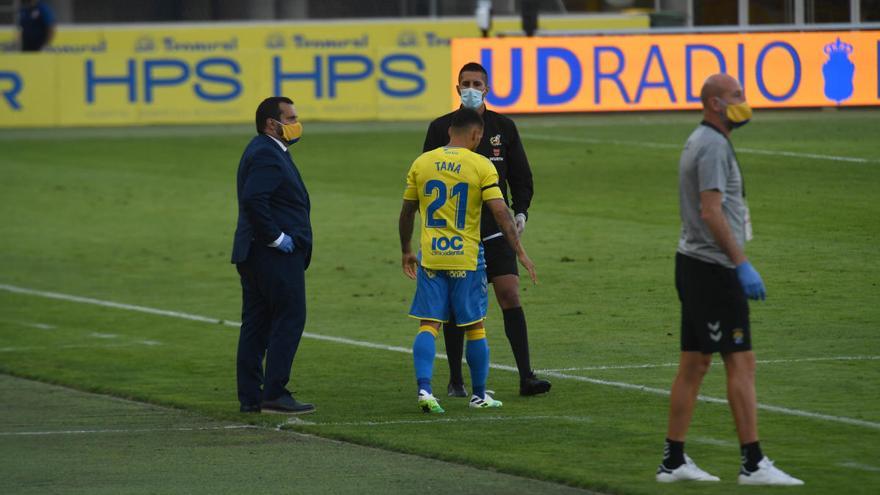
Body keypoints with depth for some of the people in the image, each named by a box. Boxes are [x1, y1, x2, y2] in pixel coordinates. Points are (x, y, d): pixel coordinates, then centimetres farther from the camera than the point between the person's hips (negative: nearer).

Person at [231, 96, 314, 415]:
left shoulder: (266, 151, 18)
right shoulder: (266, 155, -15)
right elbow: (254, 200, -27)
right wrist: (276, 238, -20)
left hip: (255, 255, 11)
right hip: (276, 256, -11)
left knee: (256, 324, 10)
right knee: (289, 319, -8)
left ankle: (250, 397, 11)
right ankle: (274, 394, -10)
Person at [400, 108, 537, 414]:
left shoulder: (421, 163, 4)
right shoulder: (481, 166, -6)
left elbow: (406, 212, 11)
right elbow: (500, 213, -11)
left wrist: (406, 251, 23)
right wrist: (519, 252, -6)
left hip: (430, 258, 2)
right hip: (466, 258, -2)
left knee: (428, 325, 2)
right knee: (474, 327, 10)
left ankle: (424, 388, -15)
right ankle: (479, 395, 17)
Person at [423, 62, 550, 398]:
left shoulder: (503, 127, 8)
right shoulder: (441, 128, 2)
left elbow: (520, 175, 12)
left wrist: (521, 211, -3)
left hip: (495, 231, 1)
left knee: (510, 296, -8)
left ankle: (526, 376, -10)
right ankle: (456, 381, 11)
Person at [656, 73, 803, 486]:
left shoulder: (700, 142, 17)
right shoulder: (713, 146, -14)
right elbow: (711, 211, -22)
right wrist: (742, 264, -23)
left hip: (693, 264, 10)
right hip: (714, 269, -10)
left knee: (693, 365, 11)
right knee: (741, 363, -9)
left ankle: (673, 461, 12)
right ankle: (753, 464, -10)